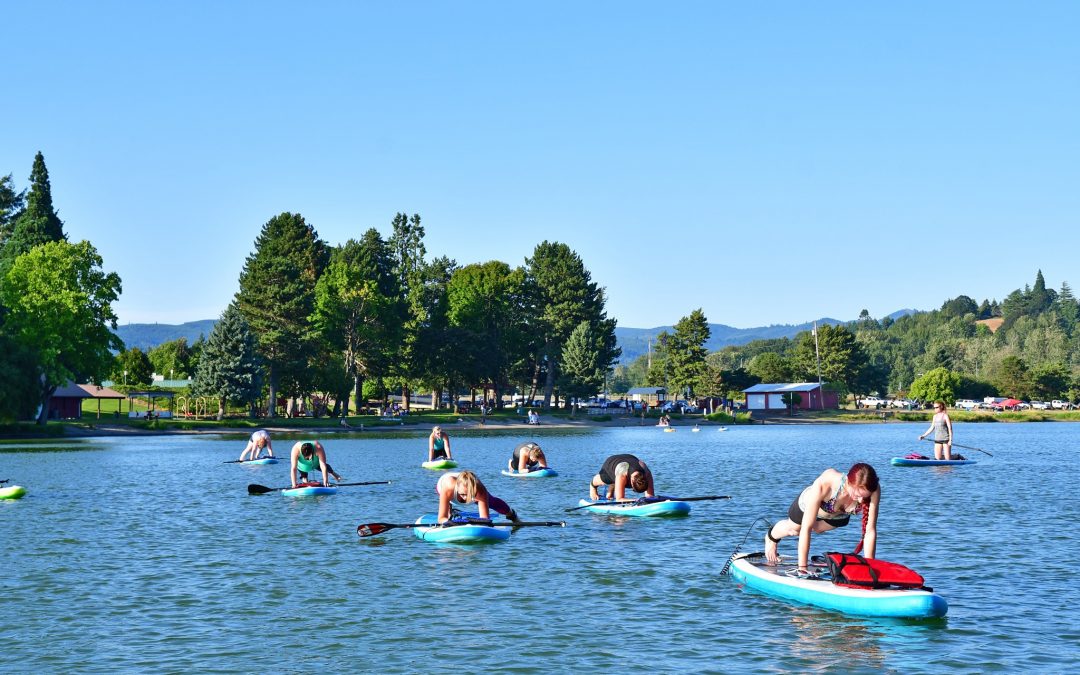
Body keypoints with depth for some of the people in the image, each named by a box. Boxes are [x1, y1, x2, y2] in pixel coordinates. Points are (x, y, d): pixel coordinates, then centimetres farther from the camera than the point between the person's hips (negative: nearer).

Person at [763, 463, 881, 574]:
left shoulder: (874, 489, -44)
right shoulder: (824, 484, -50)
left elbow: (870, 531, -36)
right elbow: (806, 528, -44)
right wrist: (802, 567, -43)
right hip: (808, 504, -2)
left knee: (817, 529, 30)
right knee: (794, 529, 26)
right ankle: (771, 537, 60)